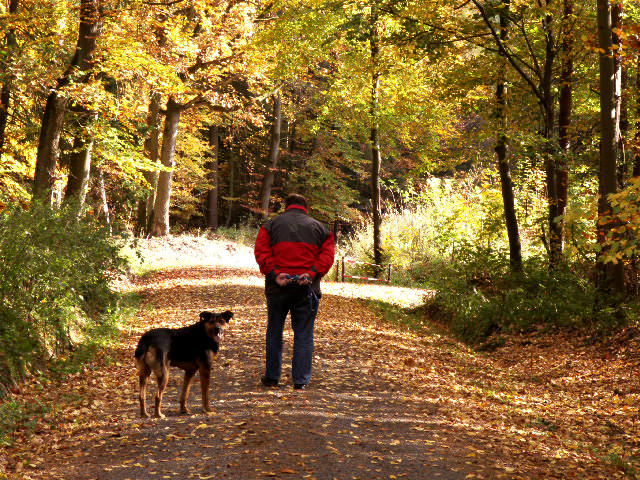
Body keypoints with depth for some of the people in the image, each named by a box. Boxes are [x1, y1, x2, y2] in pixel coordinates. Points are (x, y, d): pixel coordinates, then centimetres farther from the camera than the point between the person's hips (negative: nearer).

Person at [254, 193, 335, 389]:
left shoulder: (271, 225, 11)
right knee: (304, 335, 7)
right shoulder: (319, 228, 13)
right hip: (307, 288, 0)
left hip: (278, 287, 0)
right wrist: (312, 273, -12)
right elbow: (327, 256, -2)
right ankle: (301, 380, 6)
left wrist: (274, 274, -12)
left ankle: (272, 377, 19)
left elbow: (261, 252, -4)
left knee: (274, 333, 13)